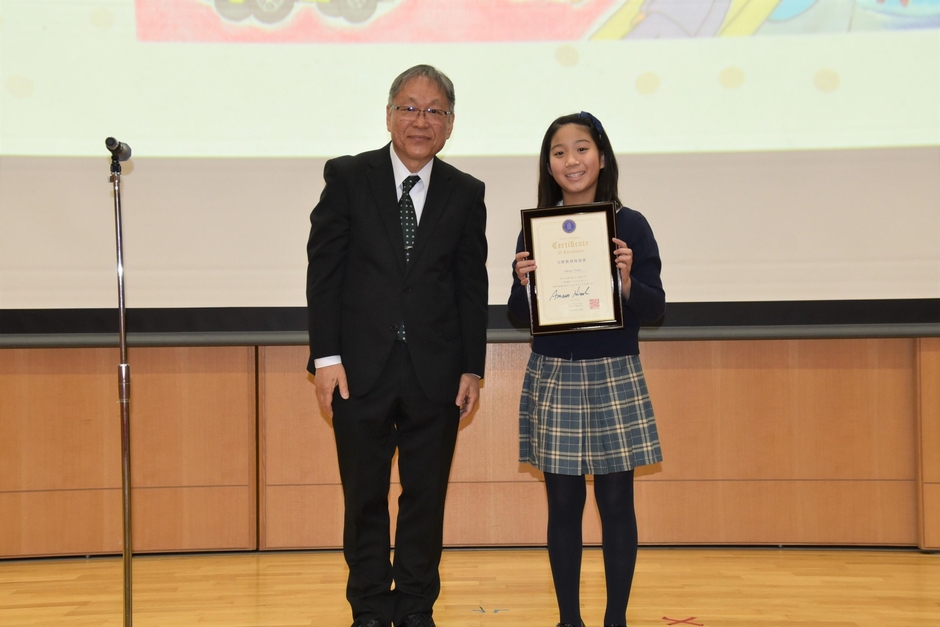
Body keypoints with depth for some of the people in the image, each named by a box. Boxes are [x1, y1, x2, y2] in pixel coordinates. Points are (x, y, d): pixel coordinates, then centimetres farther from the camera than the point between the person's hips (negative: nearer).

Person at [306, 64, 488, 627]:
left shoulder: (465, 194, 6)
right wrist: (326, 357, -8)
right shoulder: (347, 178, 1)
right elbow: (323, 271, -2)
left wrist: (473, 368, 3)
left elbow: (473, 287, 7)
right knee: (365, 497, 7)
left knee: (427, 496, 7)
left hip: (436, 372, 1)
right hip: (361, 368, -1)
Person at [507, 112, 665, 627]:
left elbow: (655, 307, 0)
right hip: (553, 378, 1)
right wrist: (524, 282, -13)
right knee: (563, 505, 6)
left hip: (615, 377, -1)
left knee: (616, 504, 4)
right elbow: (519, 315, 7)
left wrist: (627, 281, -19)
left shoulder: (630, 226, -1)